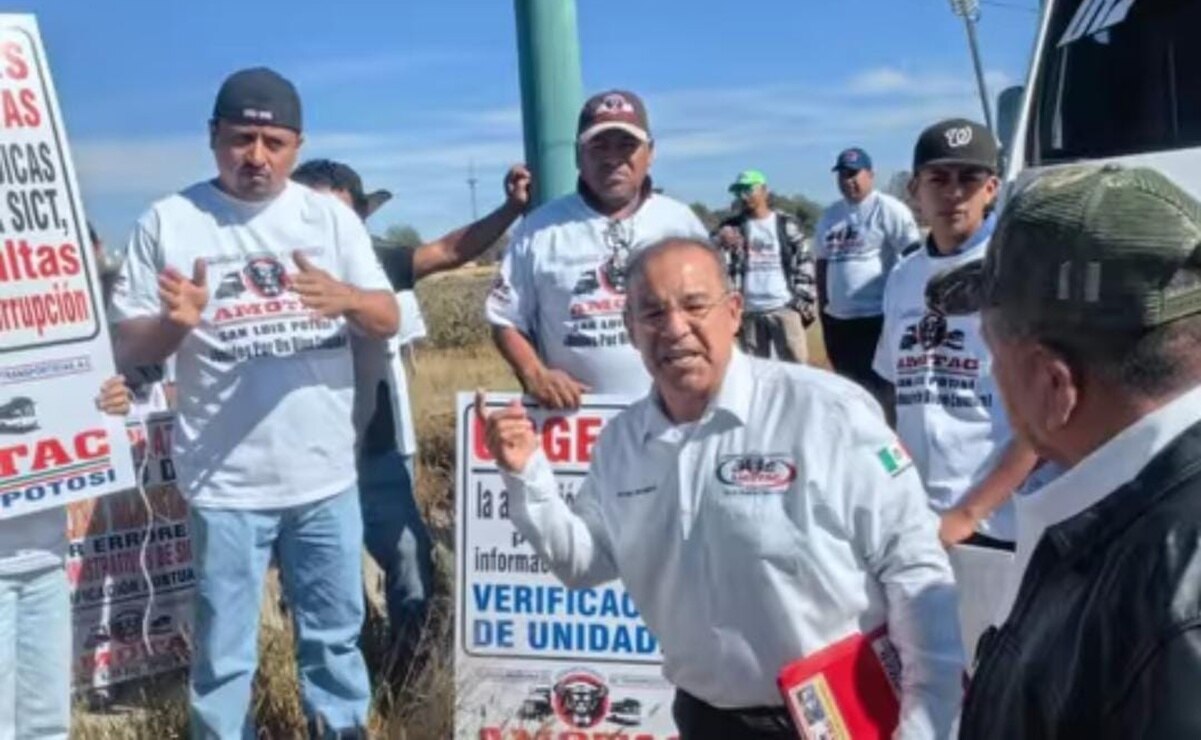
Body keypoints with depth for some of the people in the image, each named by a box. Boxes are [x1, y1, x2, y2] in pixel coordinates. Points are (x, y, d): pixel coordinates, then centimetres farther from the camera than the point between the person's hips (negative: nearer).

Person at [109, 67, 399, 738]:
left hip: (327, 476, 3)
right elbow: (129, 348, -3)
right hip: (226, 483, -2)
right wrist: (176, 323, -25)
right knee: (225, 649, 10)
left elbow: (388, 320, -1)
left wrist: (345, 299, -23)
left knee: (337, 631, 19)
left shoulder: (331, 217, 3)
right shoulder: (168, 222, -3)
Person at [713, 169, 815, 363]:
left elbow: (804, 262, 5)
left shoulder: (787, 224, 6)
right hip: (749, 311, 2)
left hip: (785, 307, -1)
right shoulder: (731, 227, 9)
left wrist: (805, 301, -2)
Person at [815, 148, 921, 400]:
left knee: (881, 388, -5)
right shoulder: (829, 215, 14)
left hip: (878, 316, -7)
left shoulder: (888, 209, -8)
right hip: (837, 319, 7)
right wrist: (823, 305, 16)